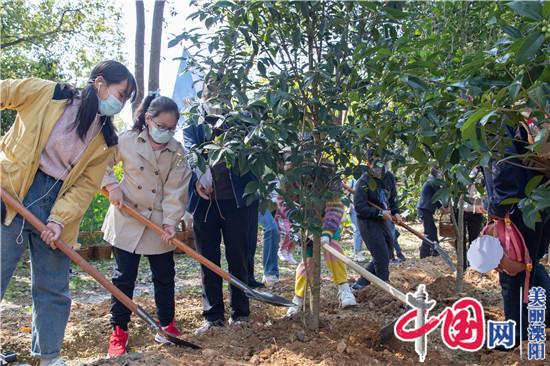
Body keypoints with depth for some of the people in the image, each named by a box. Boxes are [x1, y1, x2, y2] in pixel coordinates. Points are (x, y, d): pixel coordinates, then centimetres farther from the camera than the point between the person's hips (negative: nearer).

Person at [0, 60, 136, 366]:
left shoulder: (105, 139, 6)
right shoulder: (45, 93, -4)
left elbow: (87, 184, 2)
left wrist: (60, 219, -11)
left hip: (57, 205, 4)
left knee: (53, 289, 10)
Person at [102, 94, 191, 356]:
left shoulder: (177, 152, -4)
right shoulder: (126, 141, -8)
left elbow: (176, 189, -9)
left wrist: (170, 221, -18)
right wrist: (111, 185, -10)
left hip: (160, 222, 2)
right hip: (127, 219, -1)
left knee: (165, 277, 10)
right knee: (124, 277, 5)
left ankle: (166, 324, 28)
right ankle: (119, 330, 18)